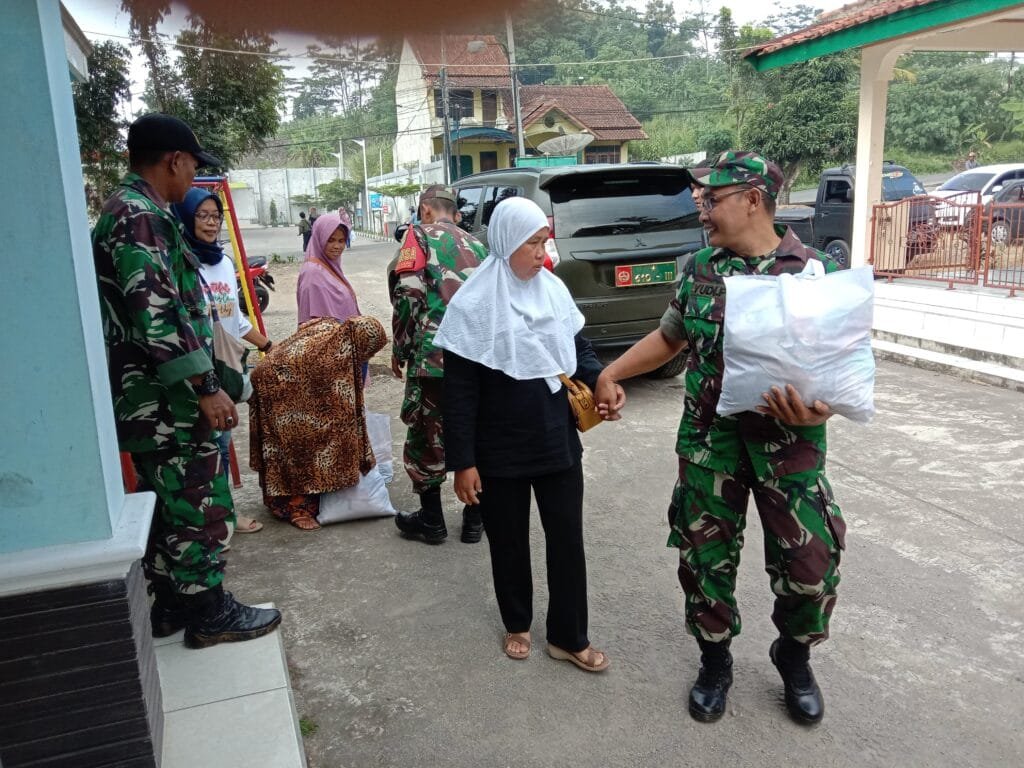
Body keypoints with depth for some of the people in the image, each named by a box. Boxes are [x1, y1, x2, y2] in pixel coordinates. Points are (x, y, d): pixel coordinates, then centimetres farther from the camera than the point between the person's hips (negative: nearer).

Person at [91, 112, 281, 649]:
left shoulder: (127, 210, 17)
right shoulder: (142, 216, -17)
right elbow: (157, 317, -25)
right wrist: (206, 388, -22)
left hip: (151, 400, 10)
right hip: (169, 400, -10)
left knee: (165, 504, 17)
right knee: (199, 504, 1)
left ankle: (170, 604, 29)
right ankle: (209, 612, 13)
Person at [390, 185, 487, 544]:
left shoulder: (421, 235, 2)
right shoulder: (476, 244, 18)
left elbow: (408, 294, -8)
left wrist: (400, 349, 1)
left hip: (434, 355, -5)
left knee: (426, 437, 10)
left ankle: (431, 521, 20)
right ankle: (474, 519, 25)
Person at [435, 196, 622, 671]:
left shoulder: (554, 289, 1)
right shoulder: (474, 304, -12)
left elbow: (578, 349, 12)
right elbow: (459, 391, -11)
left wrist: (600, 380, -10)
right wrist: (462, 461, -12)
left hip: (558, 442, 4)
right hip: (500, 451, -3)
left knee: (567, 539, 8)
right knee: (509, 542, 14)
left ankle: (568, 637, 26)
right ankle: (517, 625, 37)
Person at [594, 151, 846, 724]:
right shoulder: (701, 267, 4)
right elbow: (669, 337, 16)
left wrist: (819, 410, -28)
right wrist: (611, 374, 9)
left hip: (788, 442, -2)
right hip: (708, 438, 3)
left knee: (810, 566, 3)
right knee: (705, 558, 11)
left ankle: (795, 659, 34)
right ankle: (715, 663, 35)